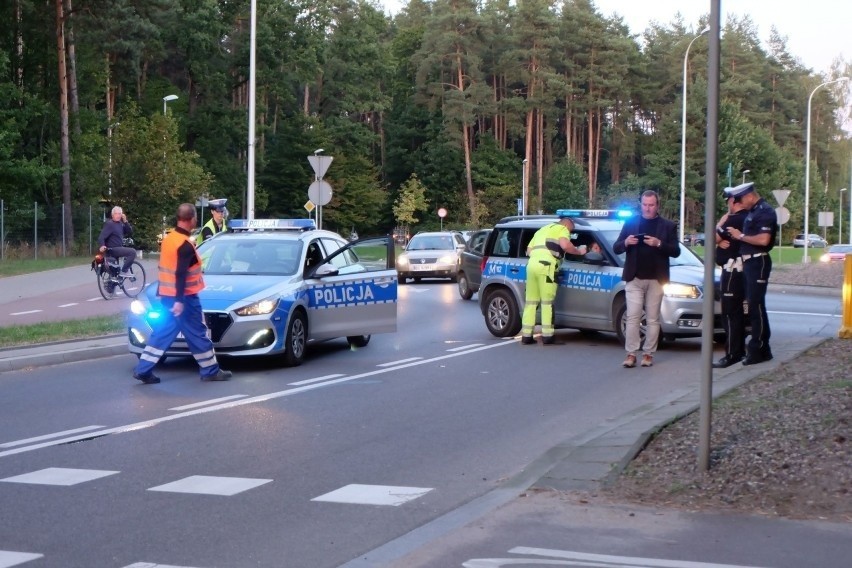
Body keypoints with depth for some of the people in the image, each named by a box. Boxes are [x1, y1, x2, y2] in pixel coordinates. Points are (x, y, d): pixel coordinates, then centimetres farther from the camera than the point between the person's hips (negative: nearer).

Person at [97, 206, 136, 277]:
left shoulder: (120, 224, 11)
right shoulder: (109, 224, -13)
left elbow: (130, 232, 5)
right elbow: (101, 236, -22)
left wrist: (125, 221, -6)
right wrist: (102, 246, -41)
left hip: (119, 248, 10)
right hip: (113, 249, -10)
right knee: (133, 252, -23)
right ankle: (124, 271, -15)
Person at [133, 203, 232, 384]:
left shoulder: (168, 238, 9)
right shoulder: (185, 245, -19)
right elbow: (180, 274, -25)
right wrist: (179, 301, -27)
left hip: (167, 294, 8)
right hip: (183, 297, -8)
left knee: (163, 333, 10)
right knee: (197, 334, 2)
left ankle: (143, 370, 6)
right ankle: (211, 371, 11)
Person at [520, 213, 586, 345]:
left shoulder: (542, 230, 34)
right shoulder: (562, 229, 10)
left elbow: (529, 250, 29)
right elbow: (565, 245, -10)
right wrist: (579, 251, 3)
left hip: (531, 264, 7)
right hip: (546, 265, -7)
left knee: (531, 301, 9)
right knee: (547, 301, -4)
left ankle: (526, 335, 8)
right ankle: (547, 336, -5)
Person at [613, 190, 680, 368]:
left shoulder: (668, 226, 8)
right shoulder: (630, 223, 10)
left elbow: (676, 251, 0)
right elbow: (616, 248, 9)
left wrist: (659, 244, -17)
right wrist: (626, 242, -13)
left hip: (656, 279, 0)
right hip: (634, 278, 0)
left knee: (653, 319, 2)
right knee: (632, 317, -5)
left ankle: (648, 354, 7)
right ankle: (631, 354, -4)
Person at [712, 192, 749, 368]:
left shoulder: (734, 220, -20)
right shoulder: (746, 219, 12)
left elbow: (713, 239, -15)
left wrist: (721, 221, -3)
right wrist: (722, 242, -5)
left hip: (732, 270, -10)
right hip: (739, 269, 10)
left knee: (730, 313, -10)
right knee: (737, 312, 15)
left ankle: (732, 354, -12)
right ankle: (739, 350, 21)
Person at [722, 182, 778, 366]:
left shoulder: (765, 211, -13)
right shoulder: (752, 212, 16)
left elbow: (763, 240, -24)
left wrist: (741, 236, -15)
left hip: (758, 263, -10)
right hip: (749, 262, 10)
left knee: (756, 306, -8)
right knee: (753, 305, 12)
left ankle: (757, 350, -6)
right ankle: (762, 349, 18)